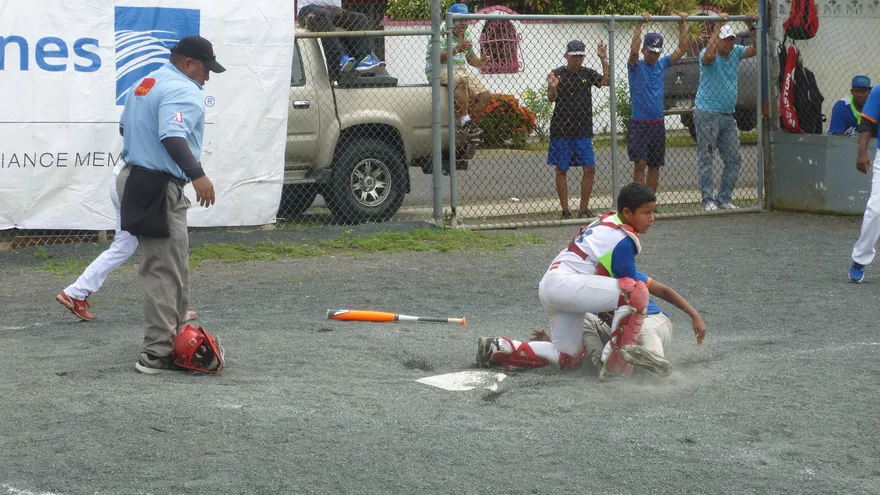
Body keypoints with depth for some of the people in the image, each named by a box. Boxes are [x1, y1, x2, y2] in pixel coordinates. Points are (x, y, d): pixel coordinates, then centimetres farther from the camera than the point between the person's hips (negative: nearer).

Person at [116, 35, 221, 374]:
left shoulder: (147, 83, 17)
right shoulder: (184, 91, -15)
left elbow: (125, 126, 28)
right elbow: (173, 136, -30)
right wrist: (197, 174, -37)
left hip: (135, 178, 11)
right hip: (159, 189, -11)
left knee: (174, 268, 20)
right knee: (164, 270, -9)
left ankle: (177, 333, 29)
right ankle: (158, 354, -9)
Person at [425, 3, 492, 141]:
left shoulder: (465, 35, 14)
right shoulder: (440, 32, -10)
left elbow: (470, 57, 21)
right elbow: (438, 58, -22)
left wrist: (479, 61, -2)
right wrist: (457, 48, -33)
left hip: (461, 70, 8)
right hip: (439, 70, -8)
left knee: (485, 95, -8)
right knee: (461, 79, -39)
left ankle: (470, 129, -4)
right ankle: (465, 122, -35)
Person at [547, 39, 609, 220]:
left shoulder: (587, 74, 7)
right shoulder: (558, 74, -4)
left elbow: (607, 81, -6)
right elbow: (551, 98, -15)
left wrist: (604, 60, -16)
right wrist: (553, 88, -37)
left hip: (583, 131, 3)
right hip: (561, 130, -3)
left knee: (590, 169, -1)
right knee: (561, 170, 2)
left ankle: (583, 210, 7)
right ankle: (565, 211, 9)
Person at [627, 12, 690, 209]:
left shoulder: (662, 65, 11)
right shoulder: (636, 66, -1)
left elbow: (683, 48, 9)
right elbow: (633, 50, -21)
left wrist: (682, 24, 3)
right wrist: (639, 25, -23)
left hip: (658, 125, 5)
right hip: (639, 124, -5)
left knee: (654, 166, 7)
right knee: (640, 163, -14)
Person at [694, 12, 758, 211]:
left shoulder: (736, 52, 8)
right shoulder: (708, 55, -11)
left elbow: (756, 49, 3)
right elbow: (709, 55, -34)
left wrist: (752, 28, -9)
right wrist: (718, 26, -30)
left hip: (728, 116, 7)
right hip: (707, 113, -7)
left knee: (734, 159, 6)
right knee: (705, 158, -5)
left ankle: (724, 198, 13)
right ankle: (708, 199, -4)